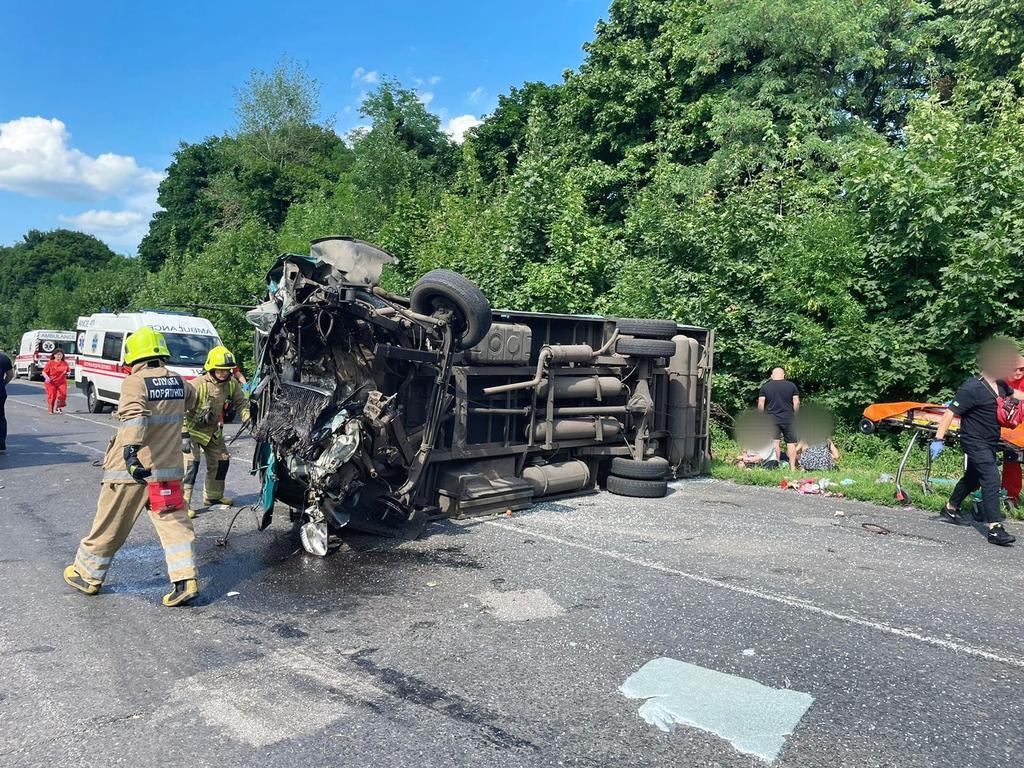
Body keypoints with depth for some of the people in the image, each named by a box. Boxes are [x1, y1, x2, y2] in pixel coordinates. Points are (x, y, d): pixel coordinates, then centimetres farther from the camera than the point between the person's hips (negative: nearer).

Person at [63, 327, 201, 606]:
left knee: (109, 526, 11)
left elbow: (134, 416, -30)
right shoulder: (178, 381, 6)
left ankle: (87, 575, 30)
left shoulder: (136, 381, -12)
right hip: (168, 469, 5)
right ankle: (186, 580, -4)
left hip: (131, 469, -4)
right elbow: (191, 401, 28)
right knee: (174, 524, 6)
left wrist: (130, 448, -42)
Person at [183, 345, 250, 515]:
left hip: (213, 430, 7)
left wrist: (248, 418, -15)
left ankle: (213, 496, 31)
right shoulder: (197, 385, -30)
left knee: (222, 460, 13)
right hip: (192, 430, -7)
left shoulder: (231, 384, -12)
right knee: (191, 463, -17)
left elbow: (241, 402, 3)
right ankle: (183, 503, -11)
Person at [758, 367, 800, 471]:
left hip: (771, 420, 0)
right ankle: (793, 467, 5)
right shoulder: (791, 385, 4)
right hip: (788, 419, 0)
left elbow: (760, 404, -2)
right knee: (791, 443, 6)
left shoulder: (765, 387, 3)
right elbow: (796, 403, 1)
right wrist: (793, 415, 12)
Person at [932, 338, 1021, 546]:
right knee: (991, 479, -16)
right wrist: (939, 439, -27)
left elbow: (1015, 394, 26)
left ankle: (951, 508, 40)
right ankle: (994, 528, -15)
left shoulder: (1000, 385, 4)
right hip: (975, 441, -9)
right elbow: (950, 412, -24)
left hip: (990, 443, 9)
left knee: (973, 478, 21)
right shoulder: (972, 388, -23)